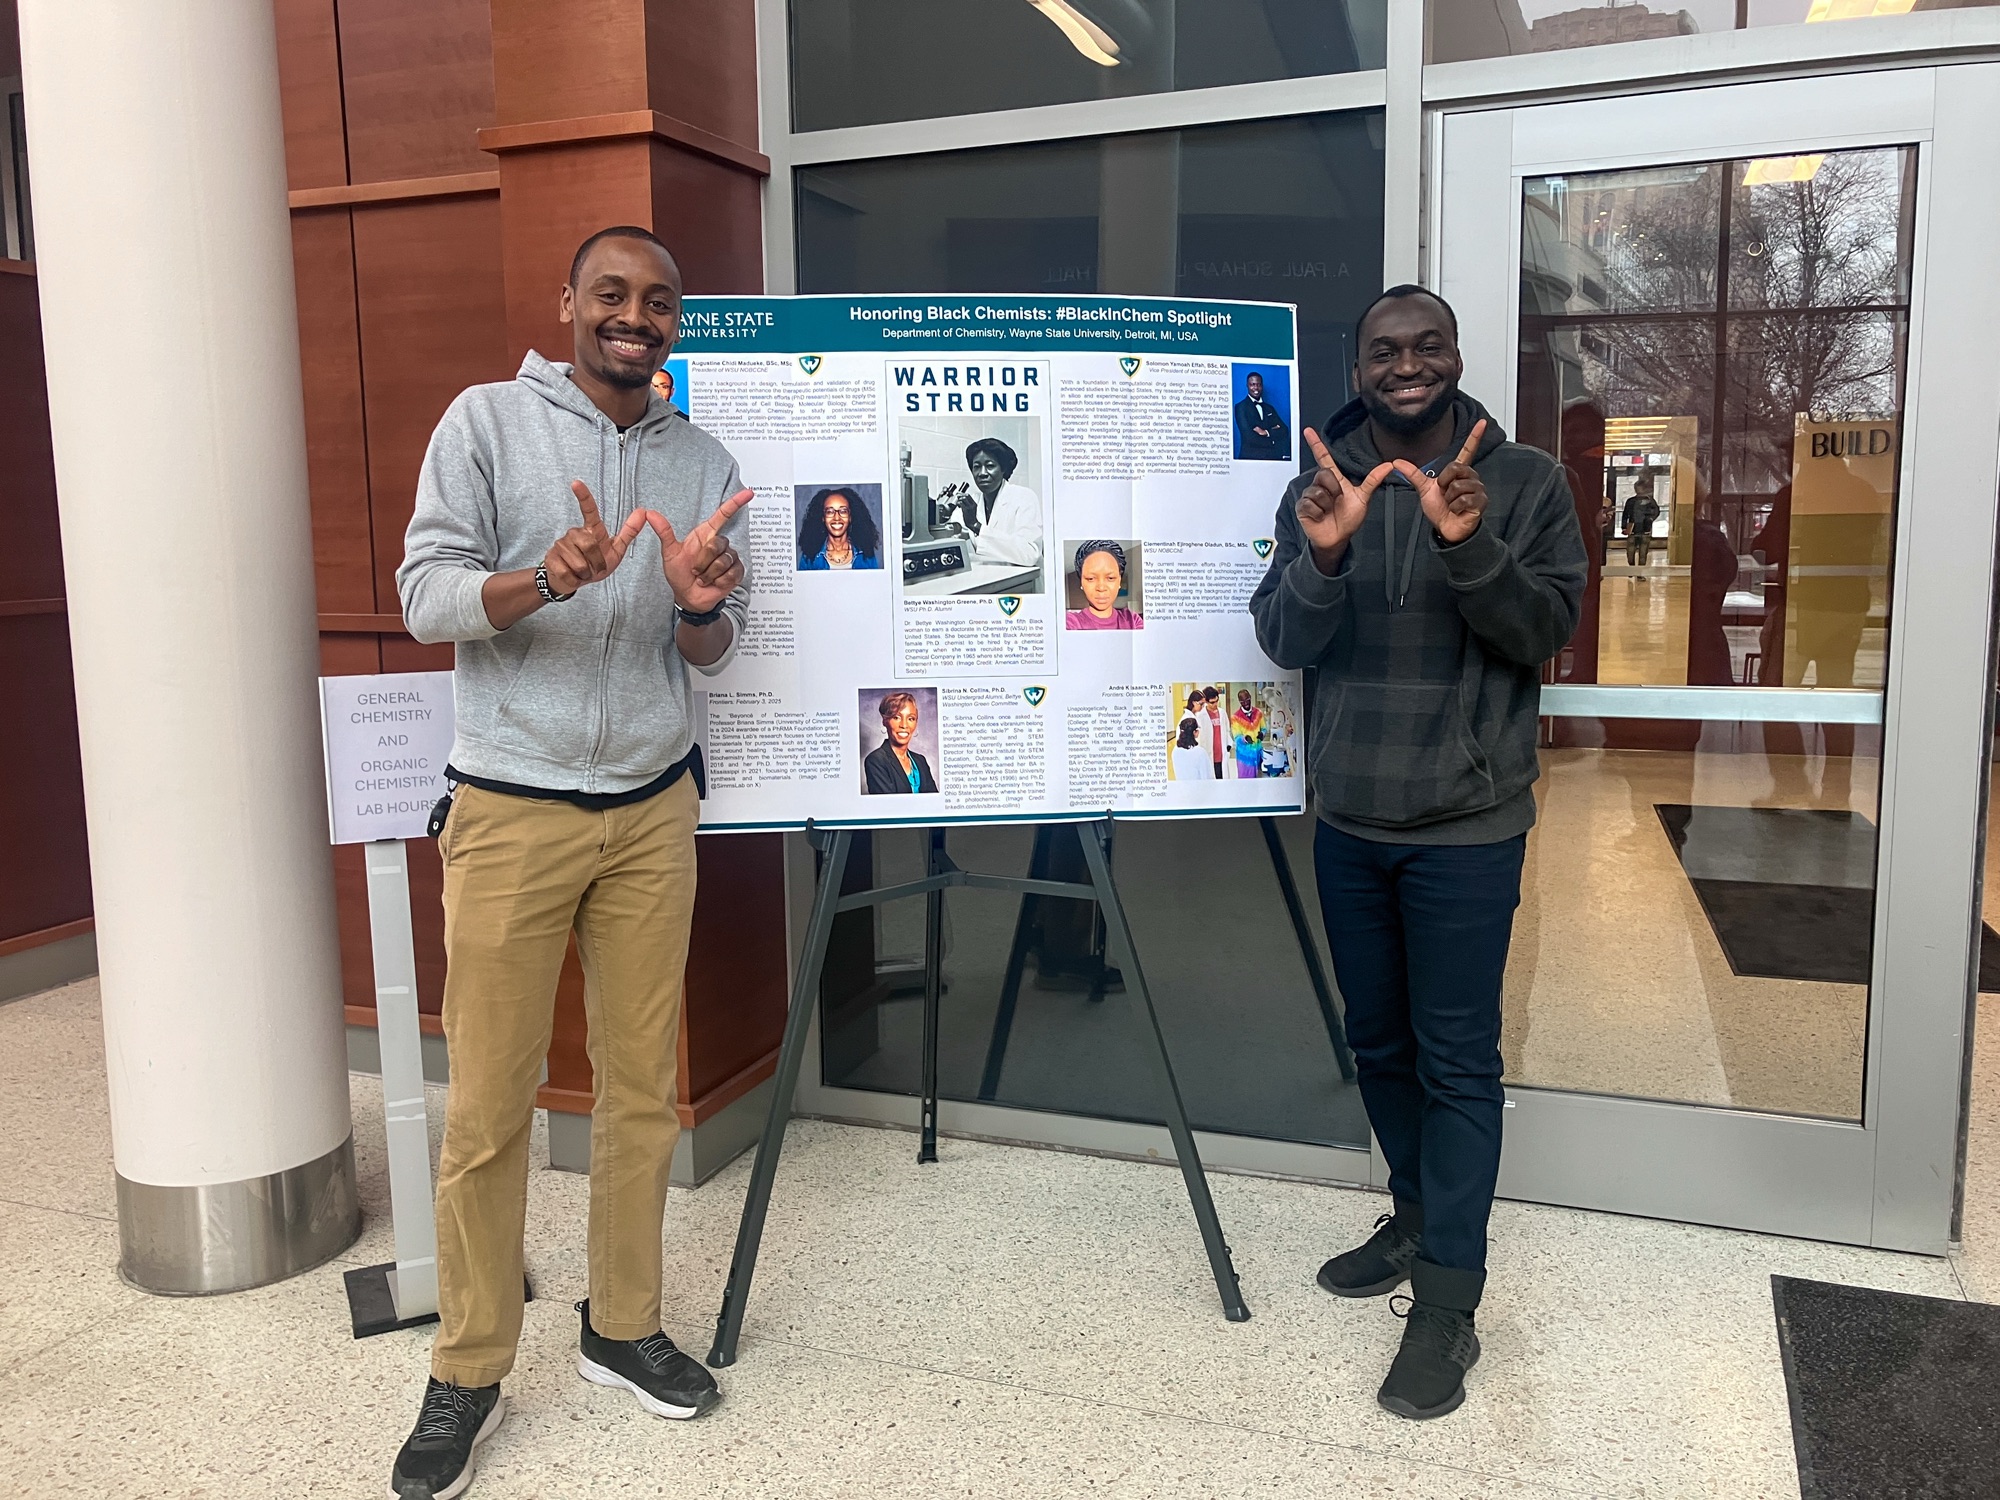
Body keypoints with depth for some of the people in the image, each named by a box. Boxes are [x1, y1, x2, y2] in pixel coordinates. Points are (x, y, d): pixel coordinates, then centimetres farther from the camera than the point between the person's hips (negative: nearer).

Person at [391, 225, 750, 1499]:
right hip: (513, 810, -3)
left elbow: (713, 656, 8)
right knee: (489, 1107, 1)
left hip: (654, 810, 3)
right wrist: (544, 580, -26)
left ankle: (624, 1329, 27)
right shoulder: (488, 421, -1)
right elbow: (425, 594, -7)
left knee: (643, 1087, 10)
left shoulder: (706, 464, 9)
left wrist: (701, 604, -16)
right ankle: (469, 1373, 18)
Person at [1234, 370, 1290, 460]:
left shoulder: (1269, 408, 20)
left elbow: (1284, 431, 9)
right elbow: (1249, 437, -9)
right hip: (1251, 457, -4)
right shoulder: (1241, 407, 1)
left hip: (1272, 456, 4)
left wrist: (1266, 432, -8)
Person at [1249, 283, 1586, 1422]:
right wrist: (1322, 557, -25)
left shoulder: (1526, 481, -3)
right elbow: (1284, 643, -5)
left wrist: (1470, 545, -27)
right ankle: (1418, 1218, 37)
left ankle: (1448, 1305, 7)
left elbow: (1547, 629, -10)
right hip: (1349, 818, 4)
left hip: (1466, 824, -4)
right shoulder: (1322, 486, 3)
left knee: (1457, 1059, -1)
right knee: (1379, 1040, 16)